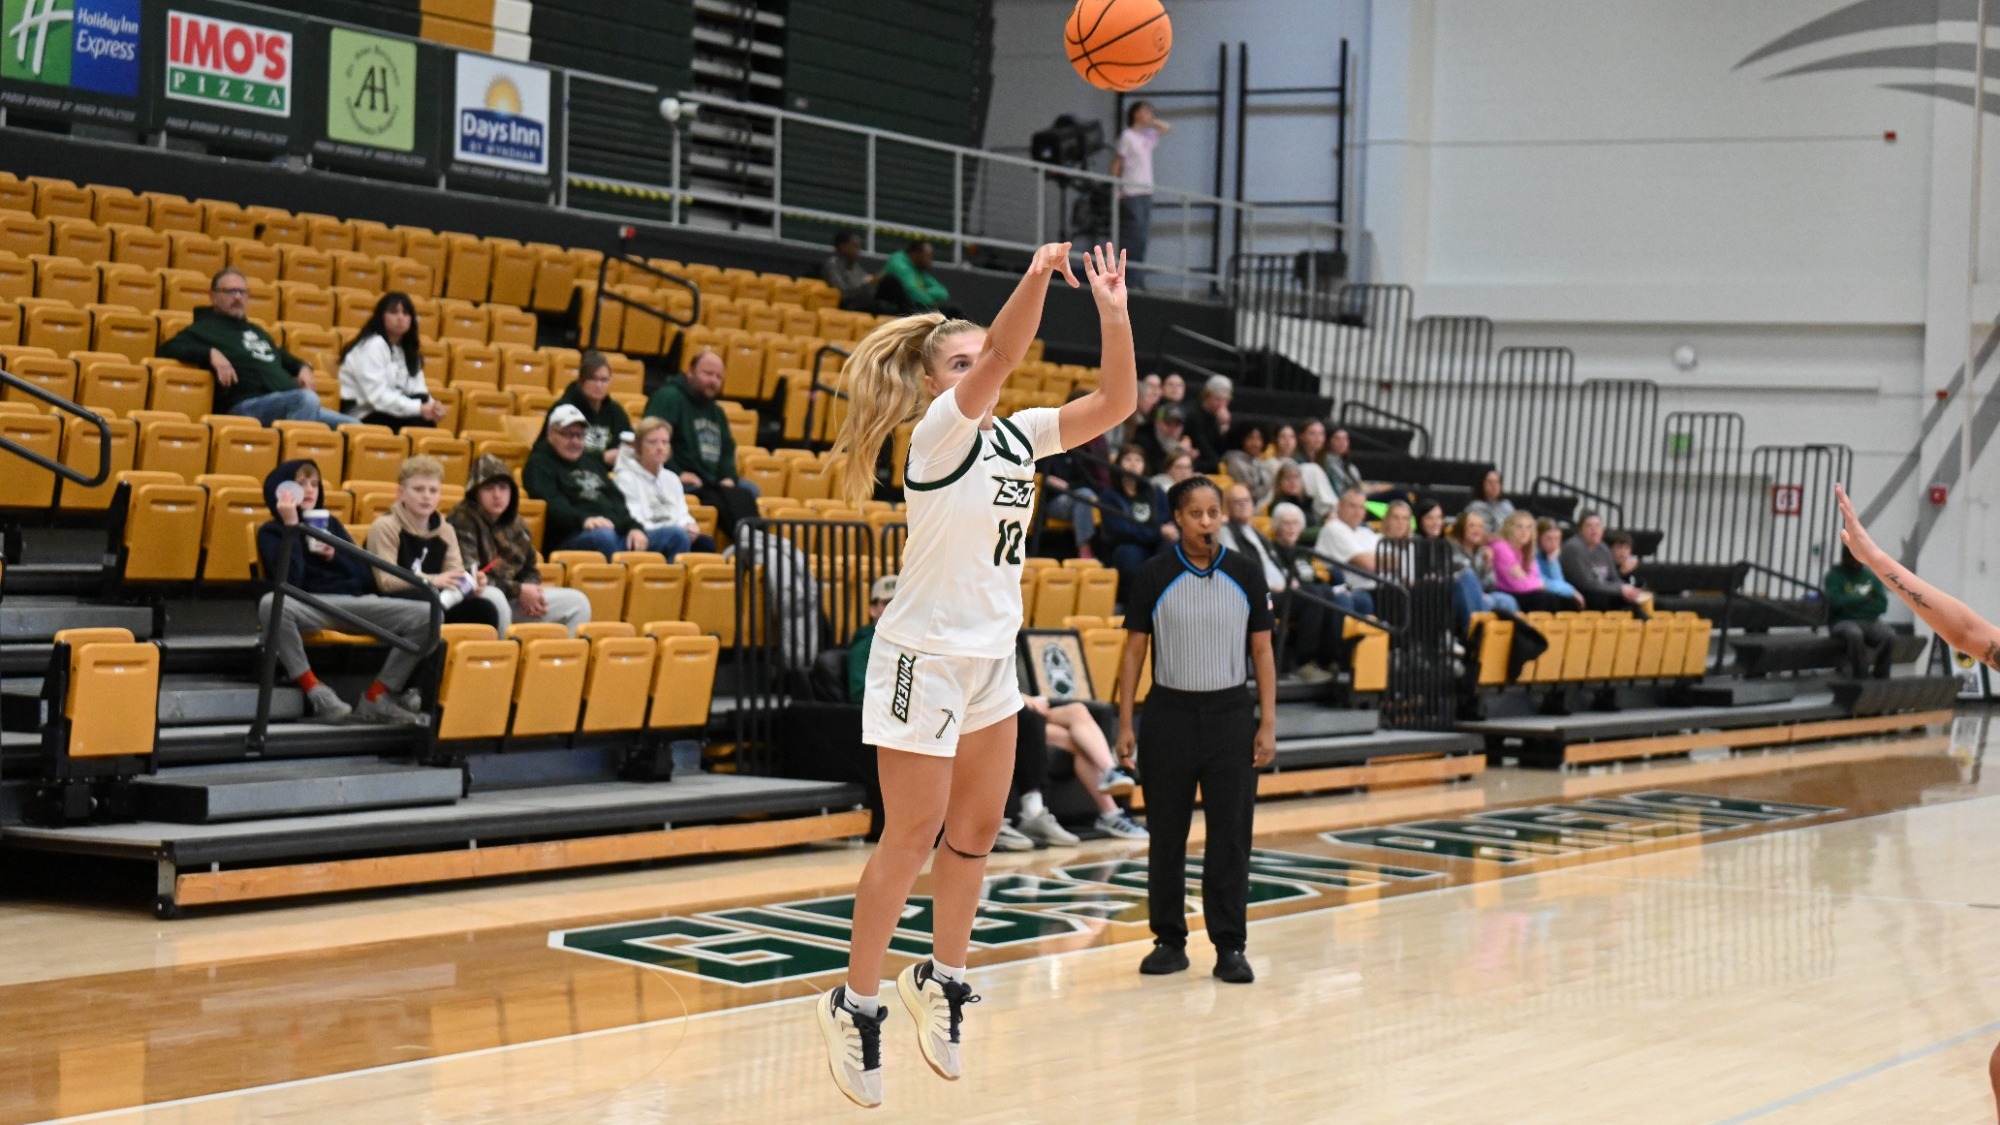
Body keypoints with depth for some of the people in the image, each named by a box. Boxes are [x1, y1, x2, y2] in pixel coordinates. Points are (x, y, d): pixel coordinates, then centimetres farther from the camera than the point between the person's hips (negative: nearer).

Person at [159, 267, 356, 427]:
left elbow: (282, 356, 46)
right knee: (307, 399, -37)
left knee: (351, 426, -6)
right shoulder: (206, 328, 10)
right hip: (248, 405, -8)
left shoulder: (256, 331, 33)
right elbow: (167, 350, -4)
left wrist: (303, 367, 21)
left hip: (292, 403, 8)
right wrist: (211, 353, -19)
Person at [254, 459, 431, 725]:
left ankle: (376, 698, -13)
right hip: (308, 608, -4)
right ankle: (315, 691, -29)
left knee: (428, 615, -19)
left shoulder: (330, 523, 22)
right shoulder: (271, 532, 10)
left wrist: (334, 555, -2)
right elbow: (288, 584, -10)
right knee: (270, 603, -40)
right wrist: (291, 526, -8)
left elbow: (366, 579, 16)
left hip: (354, 603, 4)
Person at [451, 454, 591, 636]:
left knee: (577, 602, -1)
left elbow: (530, 570, 21)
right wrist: (518, 590, -19)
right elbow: (468, 575, -21)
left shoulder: (515, 524, 11)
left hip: (511, 601, 8)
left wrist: (531, 591, -3)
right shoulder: (463, 520, -12)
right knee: (493, 597, -41)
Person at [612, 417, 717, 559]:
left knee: (705, 543, -23)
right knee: (678, 535, -35)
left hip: (673, 537, 7)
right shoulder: (626, 478, 1)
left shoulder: (671, 478, 23)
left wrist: (689, 526, -8)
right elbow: (633, 523, -10)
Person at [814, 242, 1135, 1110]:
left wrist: (1112, 311, -13)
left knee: (975, 833, 12)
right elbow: (1003, 358, -30)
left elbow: (1115, 401, -2)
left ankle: (941, 979, 27)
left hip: (992, 660, 7)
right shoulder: (939, 432, -13)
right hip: (924, 659, -7)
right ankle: (855, 1004, 7)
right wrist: (1037, 278, -41)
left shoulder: (1017, 435, 6)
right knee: (911, 841, -3)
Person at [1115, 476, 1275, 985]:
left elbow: (1262, 651, 6)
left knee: (1230, 837, -1)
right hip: (1169, 713, 0)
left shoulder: (1246, 575, 3)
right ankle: (1169, 941, 15)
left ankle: (1230, 947, 4)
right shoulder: (1154, 576, -1)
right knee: (1167, 836, 5)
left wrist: (1268, 723, -1)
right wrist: (1125, 725, -3)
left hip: (1230, 714, 0)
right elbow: (1134, 652, 3)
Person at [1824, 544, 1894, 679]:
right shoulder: (1834, 576, 2)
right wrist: (1863, 597, -7)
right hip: (1843, 622, -4)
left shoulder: (1871, 577, 12)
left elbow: (1882, 605, 2)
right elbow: (1836, 602, -15)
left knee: (1889, 636, -27)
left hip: (1869, 622, 4)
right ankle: (1861, 677, -30)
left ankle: (1880, 677, -18)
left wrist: (1853, 603, -9)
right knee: (1855, 634, -38)